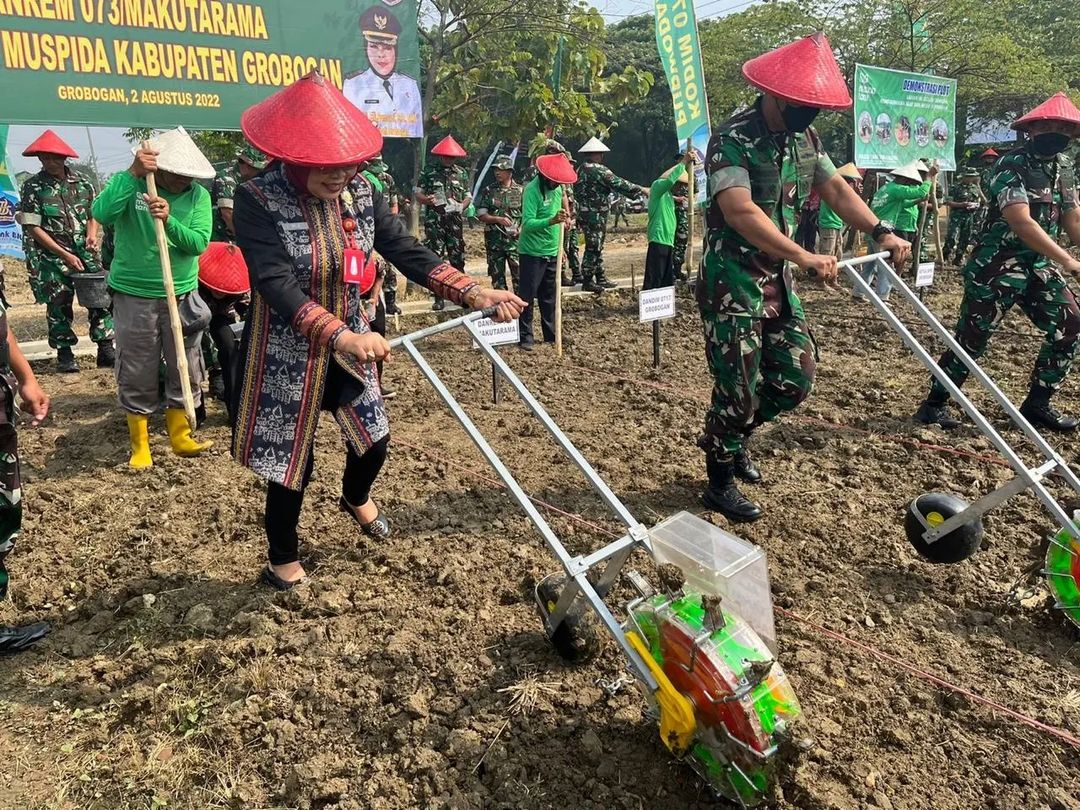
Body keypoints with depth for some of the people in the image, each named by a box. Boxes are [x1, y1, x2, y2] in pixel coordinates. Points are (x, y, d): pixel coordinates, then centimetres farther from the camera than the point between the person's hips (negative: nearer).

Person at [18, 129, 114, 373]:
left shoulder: (82, 184, 6)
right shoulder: (33, 187, -4)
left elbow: (93, 215, 18)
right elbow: (33, 228, -7)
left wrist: (92, 234, -5)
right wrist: (65, 255, -13)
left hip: (85, 253, 3)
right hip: (51, 258, -3)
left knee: (101, 297, -1)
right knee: (59, 305, 2)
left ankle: (106, 350, 7)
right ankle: (64, 354, 14)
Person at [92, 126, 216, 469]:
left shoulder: (198, 195, -2)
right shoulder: (129, 184, -6)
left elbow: (199, 242, -13)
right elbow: (102, 213, -24)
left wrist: (169, 221, -29)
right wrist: (133, 173, -27)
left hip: (181, 295, 2)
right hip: (134, 295, -2)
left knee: (186, 369, 11)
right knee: (137, 373, 6)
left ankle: (180, 435, 28)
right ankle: (139, 444, 22)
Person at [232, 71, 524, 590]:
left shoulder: (361, 194, -6)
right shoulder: (258, 201, -21)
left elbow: (408, 253, -8)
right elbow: (276, 284, -32)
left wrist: (473, 293, -22)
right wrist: (342, 336, -46)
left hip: (349, 344, 5)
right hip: (286, 356, -5)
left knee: (375, 438, 18)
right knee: (291, 464, 7)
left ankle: (356, 498, 54)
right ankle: (283, 560, 34)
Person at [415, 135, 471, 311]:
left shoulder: (461, 173, 11)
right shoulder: (429, 171, 4)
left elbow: (468, 196, 16)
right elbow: (418, 194, 6)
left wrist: (462, 206, -5)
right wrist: (427, 199, -16)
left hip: (455, 221, 2)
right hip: (434, 222, -2)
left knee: (457, 258, 4)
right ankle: (438, 298, 4)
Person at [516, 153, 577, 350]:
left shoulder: (558, 188, 8)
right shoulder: (532, 190, -16)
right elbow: (528, 223, -25)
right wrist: (551, 221, -37)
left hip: (552, 252, 7)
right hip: (533, 252, -7)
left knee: (550, 296, 14)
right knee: (527, 295, -2)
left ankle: (551, 334, 23)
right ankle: (525, 337, 5)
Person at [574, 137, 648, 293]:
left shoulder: (581, 170, 14)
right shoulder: (598, 169, -14)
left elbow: (577, 194, 18)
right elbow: (618, 184, -18)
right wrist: (641, 190, -12)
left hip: (585, 214, 10)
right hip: (595, 215, -10)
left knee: (597, 247, 15)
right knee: (593, 248, -5)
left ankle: (600, 278, 22)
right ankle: (587, 281, 0)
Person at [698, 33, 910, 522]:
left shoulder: (804, 140, 8)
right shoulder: (732, 140, -17)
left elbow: (836, 189, 13)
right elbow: (740, 211, -28)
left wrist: (880, 231, -1)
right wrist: (804, 256, -36)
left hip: (778, 279, 8)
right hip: (731, 282, -8)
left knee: (796, 378, 9)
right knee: (739, 388, -3)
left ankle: (729, 438, 33)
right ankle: (720, 484, 16)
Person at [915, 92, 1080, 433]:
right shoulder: (1012, 165, -14)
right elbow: (1021, 222, -25)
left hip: (1041, 267, 8)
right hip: (997, 269, -8)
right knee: (971, 338, -5)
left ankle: (1037, 404, 16)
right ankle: (934, 404, 9)